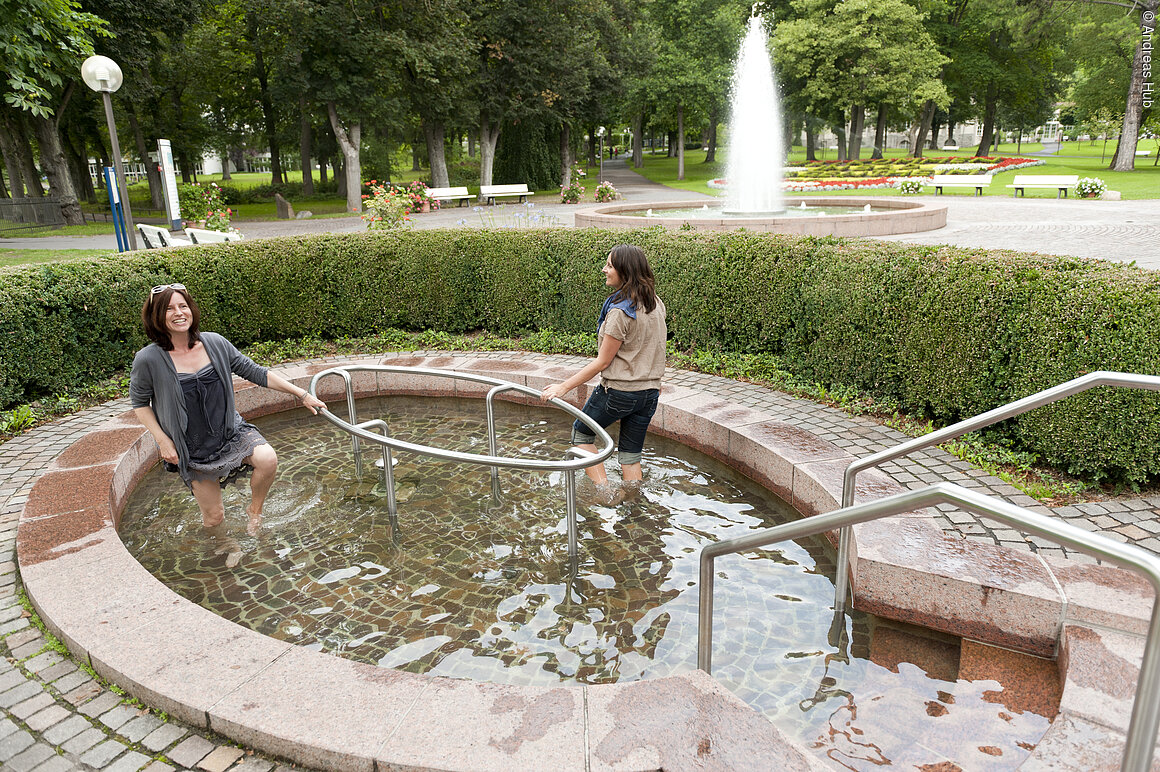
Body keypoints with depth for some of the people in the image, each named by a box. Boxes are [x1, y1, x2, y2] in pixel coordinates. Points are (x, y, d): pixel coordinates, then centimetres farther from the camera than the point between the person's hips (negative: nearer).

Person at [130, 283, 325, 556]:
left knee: (267, 459, -28)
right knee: (213, 515, 5)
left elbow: (254, 372, 0)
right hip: (192, 449, -1)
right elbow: (139, 402, 1)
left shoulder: (214, 343, -7)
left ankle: (255, 509, 2)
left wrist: (301, 394, -2)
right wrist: (162, 440, -9)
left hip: (230, 431, 2)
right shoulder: (149, 360, -14)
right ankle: (225, 544, 41)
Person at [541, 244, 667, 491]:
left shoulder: (619, 311, -21)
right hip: (650, 392, 7)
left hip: (618, 391, -7)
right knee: (630, 456, 16)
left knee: (582, 432, 18)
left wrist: (563, 387, -12)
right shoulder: (656, 304, 2)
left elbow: (603, 361, -18)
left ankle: (604, 491, 12)